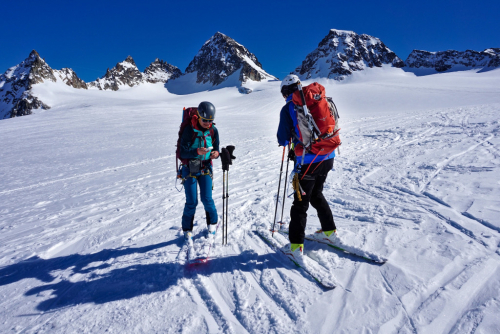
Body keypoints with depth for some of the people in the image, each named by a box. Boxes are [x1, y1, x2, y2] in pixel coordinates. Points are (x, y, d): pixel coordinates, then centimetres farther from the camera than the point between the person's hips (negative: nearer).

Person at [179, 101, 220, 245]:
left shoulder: (213, 130, -3)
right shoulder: (189, 130, -14)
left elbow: (216, 148, 4)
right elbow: (183, 153, -16)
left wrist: (216, 153, -20)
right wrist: (197, 152, -34)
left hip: (205, 168, 2)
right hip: (189, 169, -2)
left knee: (207, 199, -3)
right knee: (191, 202, -2)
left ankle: (212, 224, 24)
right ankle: (187, 230, 18)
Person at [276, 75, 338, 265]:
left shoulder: (288, 108, -7)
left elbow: (283, 140, -5)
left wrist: (286, 141, 19)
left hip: (307, 162, -6)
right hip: (327, 158, 6)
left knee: (300, 203, 4)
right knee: (316, 194, 26)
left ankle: (296, 247, 6)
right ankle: (329, 231, 36)